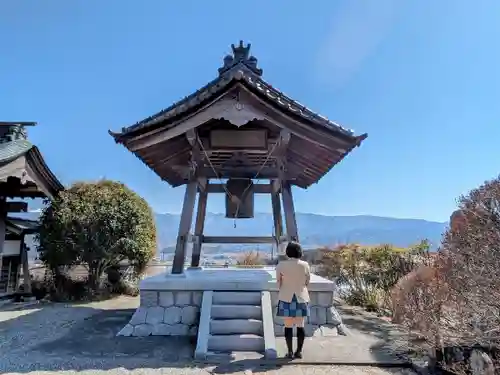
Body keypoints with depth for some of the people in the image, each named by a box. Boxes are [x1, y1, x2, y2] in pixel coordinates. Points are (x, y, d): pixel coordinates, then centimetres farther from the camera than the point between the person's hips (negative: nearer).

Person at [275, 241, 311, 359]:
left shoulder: (281, 265, -9)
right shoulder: (305, 265, -7)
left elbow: (278, 283, 0)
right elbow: (307, 282, 5)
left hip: (286, 298, -1)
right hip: (301, 298, 1)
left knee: (288, 326, 6)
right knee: (300, 326, 10)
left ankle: (290, 352, 10)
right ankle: (299, 352, 15)